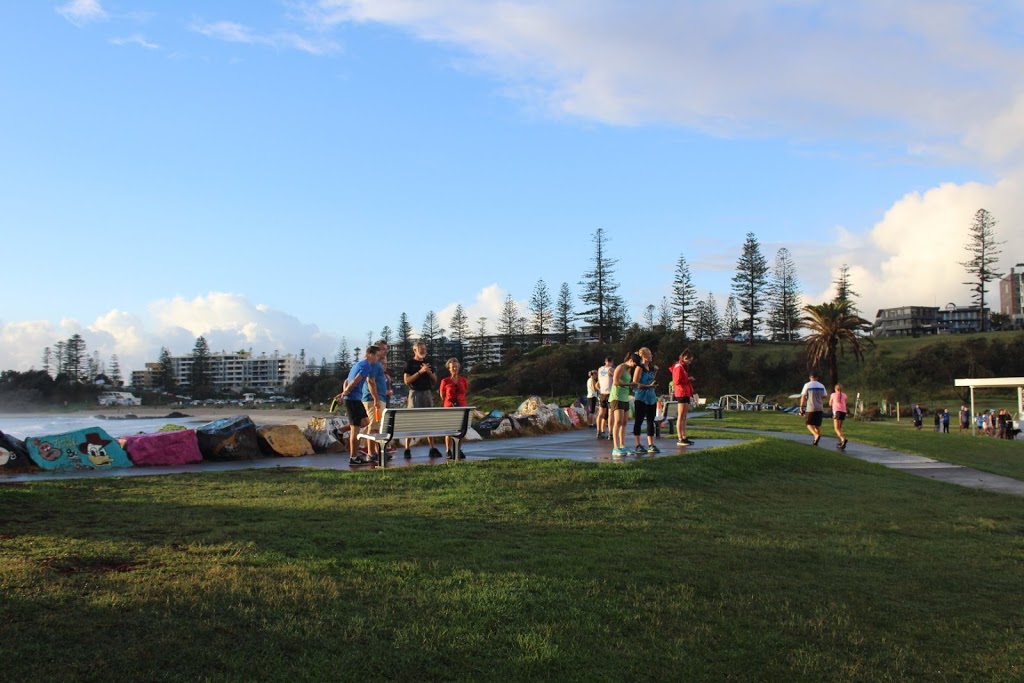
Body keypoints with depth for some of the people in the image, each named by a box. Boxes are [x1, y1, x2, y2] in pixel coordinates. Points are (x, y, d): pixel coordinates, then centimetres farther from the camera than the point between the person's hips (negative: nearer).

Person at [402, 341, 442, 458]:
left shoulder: (428, 363, 14)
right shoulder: (409, 363, -2)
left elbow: (435, 379, 14)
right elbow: (406, 380, -11)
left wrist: (429, 371, -6)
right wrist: (420, 371, -17)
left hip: (427, 393, 5)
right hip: (415, 393, -5)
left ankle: (432, 449, 10)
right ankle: (407, 449, -2)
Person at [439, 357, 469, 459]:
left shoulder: (463, 380, 3)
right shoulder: (445, 381, -6)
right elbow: (442, 395, 5)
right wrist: (449, 403, 9)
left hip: (461, 407, 3)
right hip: (449, 408, -3)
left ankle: (459, 450, 15)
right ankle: (448, 451, 5)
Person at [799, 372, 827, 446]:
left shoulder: (807, 385, -5)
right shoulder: (822, 386, 7)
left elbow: (803, 397, -6)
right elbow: (824, 397, 10)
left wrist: (801, 406, -1)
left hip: (810, 408, -4)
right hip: (819, 408, 4)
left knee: (809, 424, 3)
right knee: (818, 425, 11)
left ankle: (816, 435, -21)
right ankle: (816, 441, 10)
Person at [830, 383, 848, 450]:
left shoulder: (833, 394, 11)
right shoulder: (844, 395, 16)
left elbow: (830, 404, 22)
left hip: (836, 411, -4)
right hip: (843, 411, 4)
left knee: (837, 429, -12)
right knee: (839, 427, 20)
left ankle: (843, 439, -37)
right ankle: (841, 443, 15)